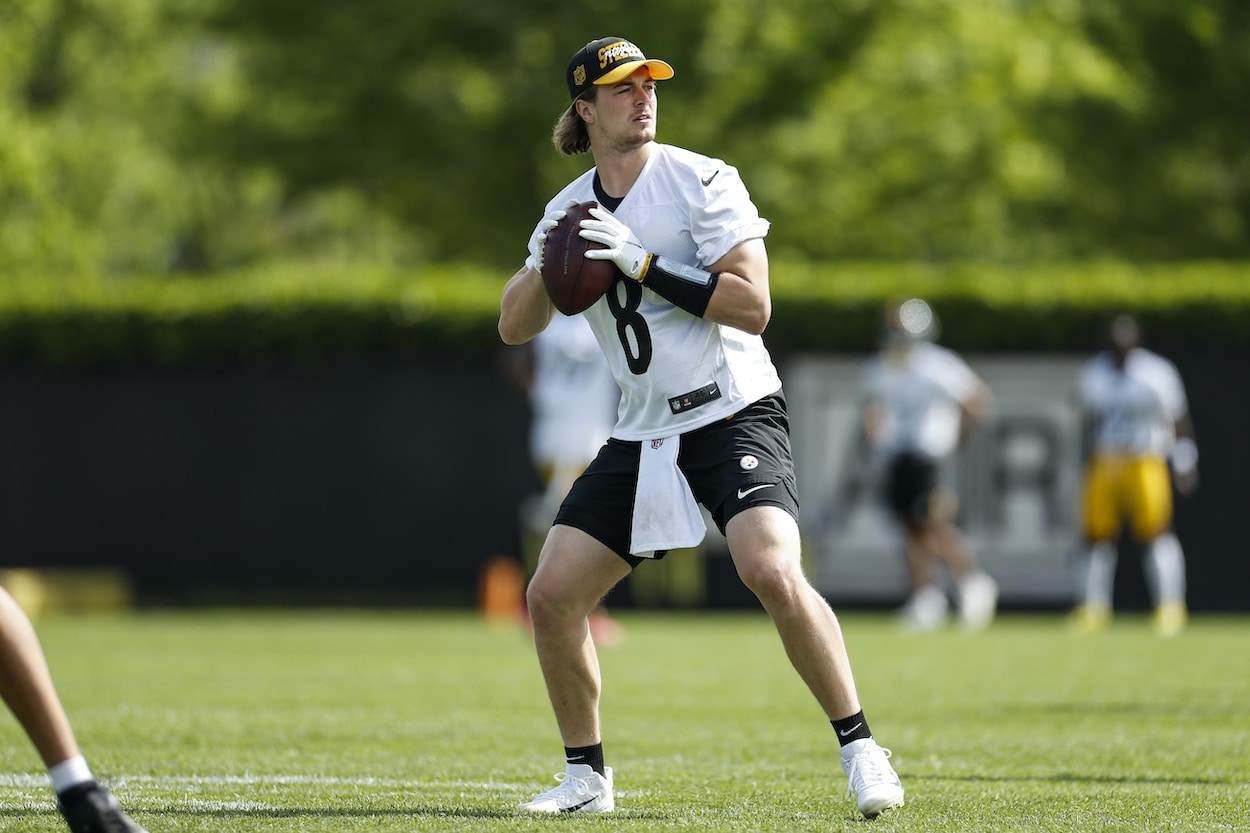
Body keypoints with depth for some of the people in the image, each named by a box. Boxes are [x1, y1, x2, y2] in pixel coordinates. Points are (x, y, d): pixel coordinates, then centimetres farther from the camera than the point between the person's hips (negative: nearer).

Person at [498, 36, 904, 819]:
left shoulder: (700, 181, -7)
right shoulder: (571, 209, 9)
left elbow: (753, 305, -16)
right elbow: (514, 327, 10)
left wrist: (645, 265, -22)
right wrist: (547, 263, -9)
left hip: (735, 413, -6)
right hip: (643, 435, 6)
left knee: (774, 572, -28)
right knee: (551, 594, -3)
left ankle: (861, 752, -16)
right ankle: (587, 775, 14)